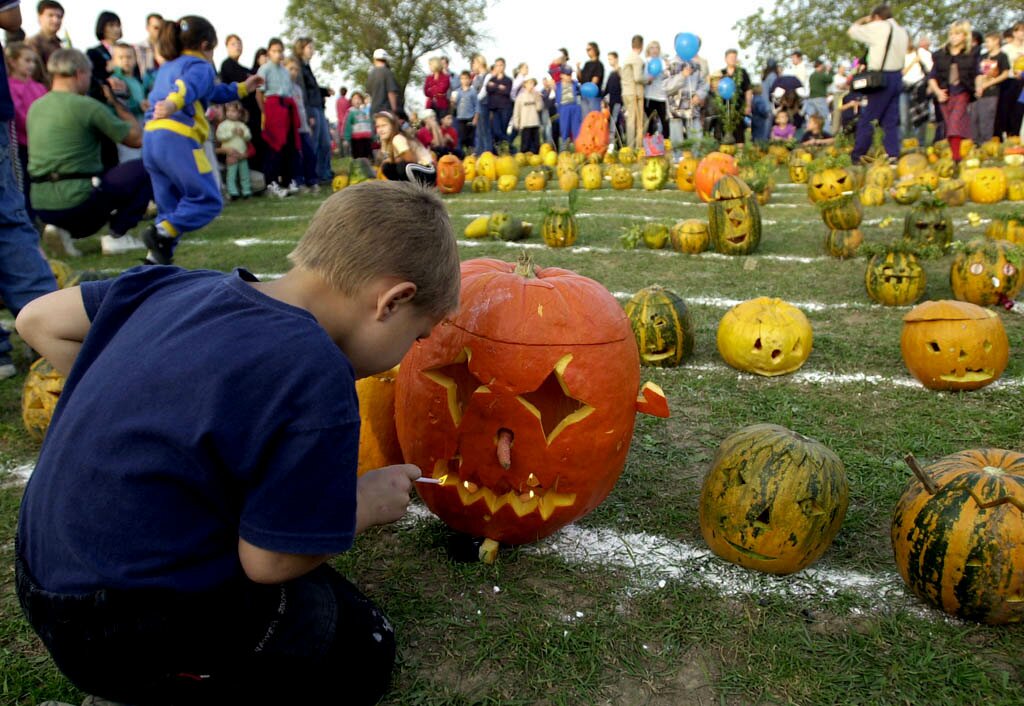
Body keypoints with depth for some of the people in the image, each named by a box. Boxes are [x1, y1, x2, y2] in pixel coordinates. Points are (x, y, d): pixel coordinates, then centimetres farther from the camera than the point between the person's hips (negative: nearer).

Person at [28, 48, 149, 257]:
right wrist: (117, 103, 11)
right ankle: (117, 236, 1)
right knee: (145, 169, 5)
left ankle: (66, 231, 10)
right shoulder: (87, 106, -10)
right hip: (74, 200, -8)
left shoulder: (35, 107, 12)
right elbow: (137, 139, -3)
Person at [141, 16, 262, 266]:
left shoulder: (167, 67, 31)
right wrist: (173, 103, -40)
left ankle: (156, 259, 6)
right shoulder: (201, 66, 5)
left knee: (170, 208, 15)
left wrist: (242, 89, 51)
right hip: (177, 140, -8)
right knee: (208, 200, -4)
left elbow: (211, 93, 43)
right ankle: (160, 233, -19)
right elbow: (189, 86, -20)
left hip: (151, 139, 9)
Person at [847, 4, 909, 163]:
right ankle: (893, 155, 2)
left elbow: (852, 31, 0)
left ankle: (857, 157, 1)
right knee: (891, 121, 7)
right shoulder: (902, 31, 17)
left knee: (867, 119, -2)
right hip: (897, 77, 7)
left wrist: (864, 20, 15)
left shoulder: (879, 27, -7)